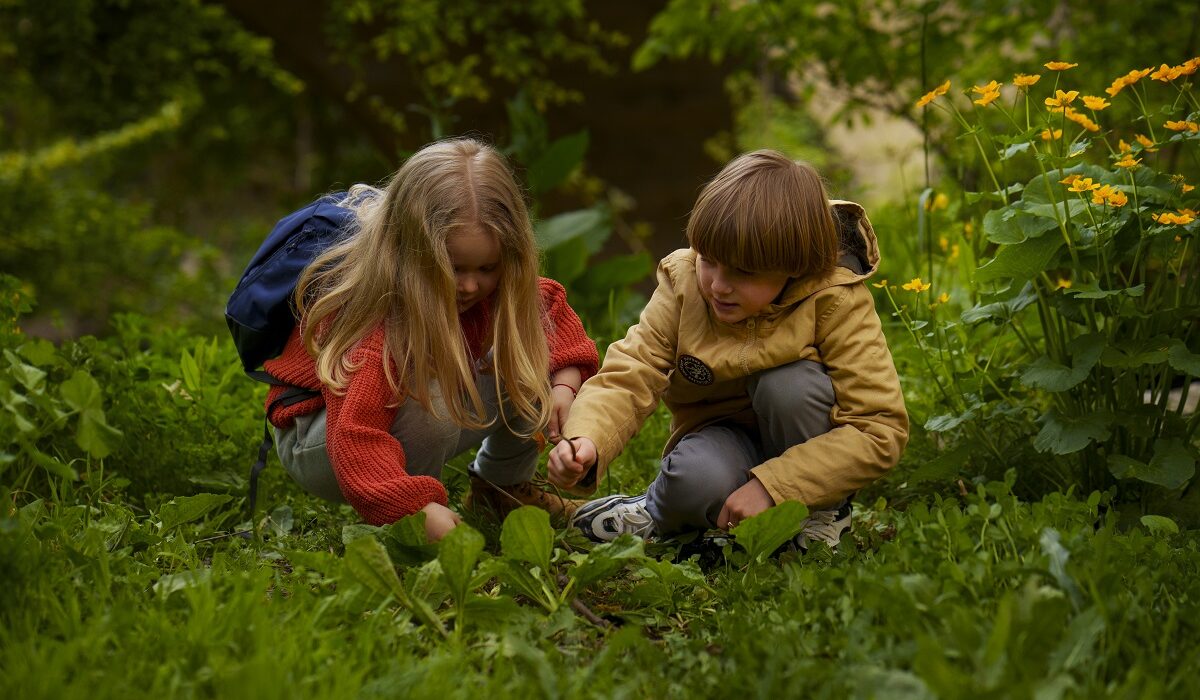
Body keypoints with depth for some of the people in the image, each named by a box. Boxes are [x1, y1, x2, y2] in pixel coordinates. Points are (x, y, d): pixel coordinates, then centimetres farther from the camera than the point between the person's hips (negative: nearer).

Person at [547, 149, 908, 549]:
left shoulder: (835, 302, -23)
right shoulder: (684, 284, -14)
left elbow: (882, 430, -25)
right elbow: (628, 378, -18)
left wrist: (770, 486, -31)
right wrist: (586, 442, -41)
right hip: (723, 432, 1)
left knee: (787, 382, -33)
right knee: (694, 475, -34)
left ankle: (822, 511, -7)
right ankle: (659, 516, 3)